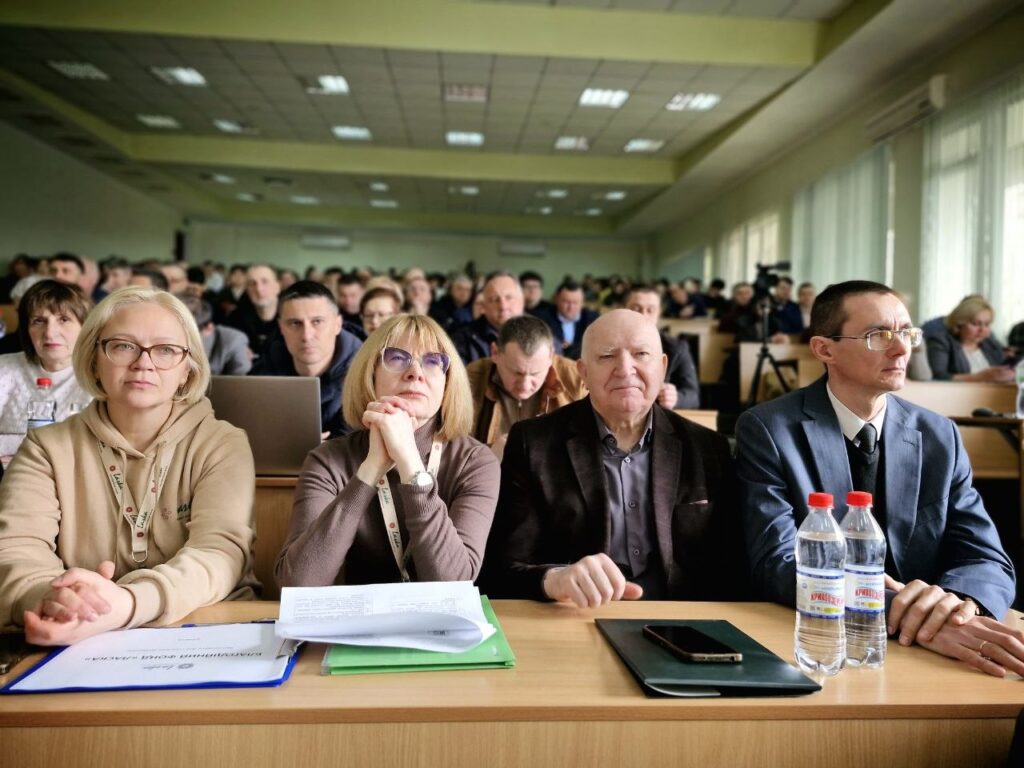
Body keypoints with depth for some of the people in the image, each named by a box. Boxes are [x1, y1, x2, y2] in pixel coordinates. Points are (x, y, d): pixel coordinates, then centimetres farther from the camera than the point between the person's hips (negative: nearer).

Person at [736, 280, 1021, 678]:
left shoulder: (940, 436, 6)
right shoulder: (768, 430, -8)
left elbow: (986, 559, 1)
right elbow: (777, 564, -16)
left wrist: (956, 600, -22)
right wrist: (902, 611, -30)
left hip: (925, 653, 4)